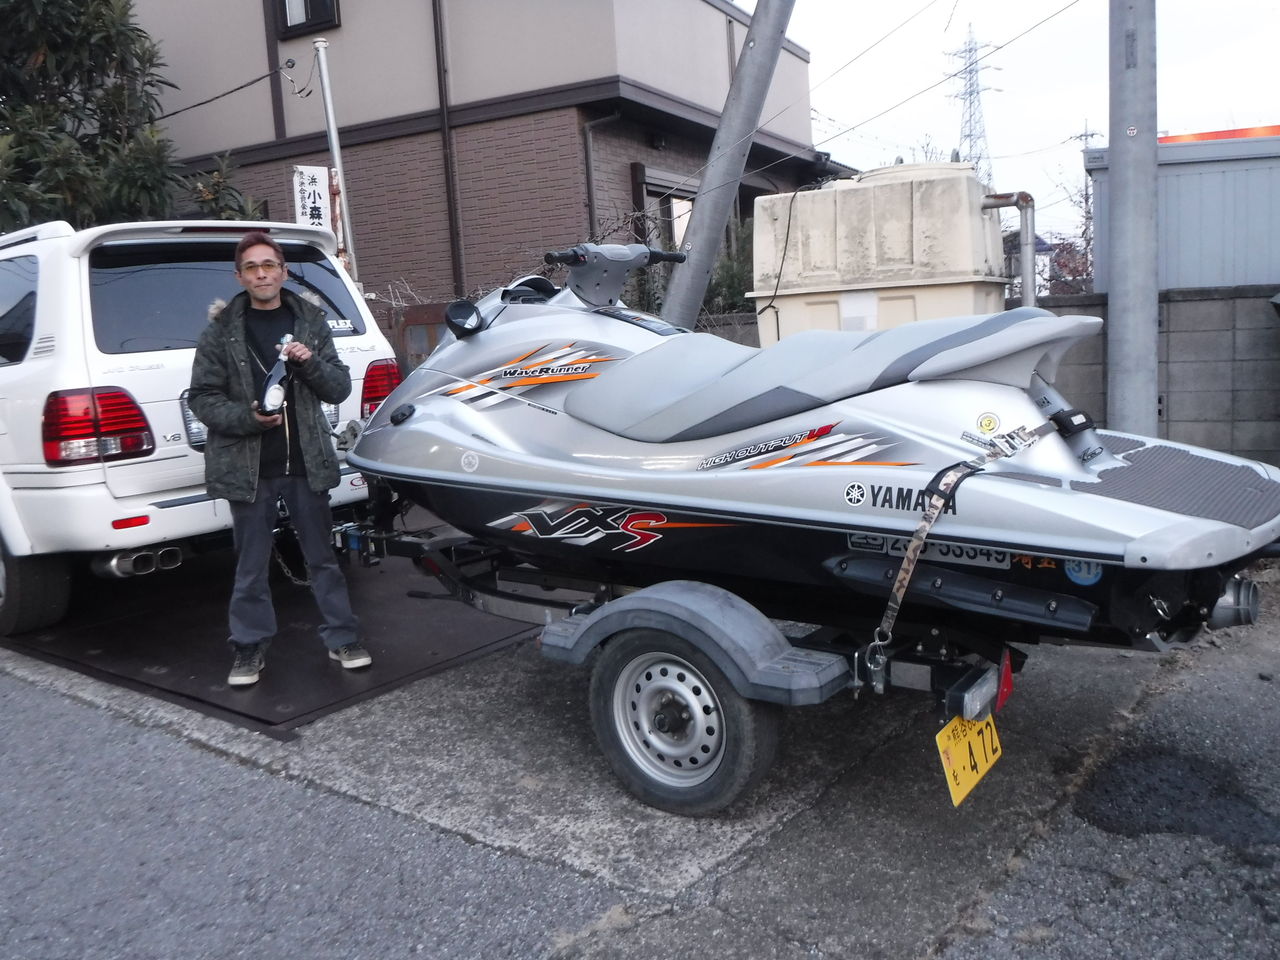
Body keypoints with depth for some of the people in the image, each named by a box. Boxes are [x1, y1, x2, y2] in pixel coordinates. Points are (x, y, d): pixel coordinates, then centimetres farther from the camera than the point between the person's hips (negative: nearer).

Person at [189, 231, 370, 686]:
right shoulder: (221, 331, 2)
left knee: (323, 557, 9)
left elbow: (340, 388, 7)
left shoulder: (311, 322, 7)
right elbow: (201, 397, 1)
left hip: (306, 461, 1)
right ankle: (250, 647, 20)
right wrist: (248, 417, -16)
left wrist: (311, 362, -12)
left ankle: (342, 638, 20)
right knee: (251, 565, 8)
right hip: (247, 466, -1)